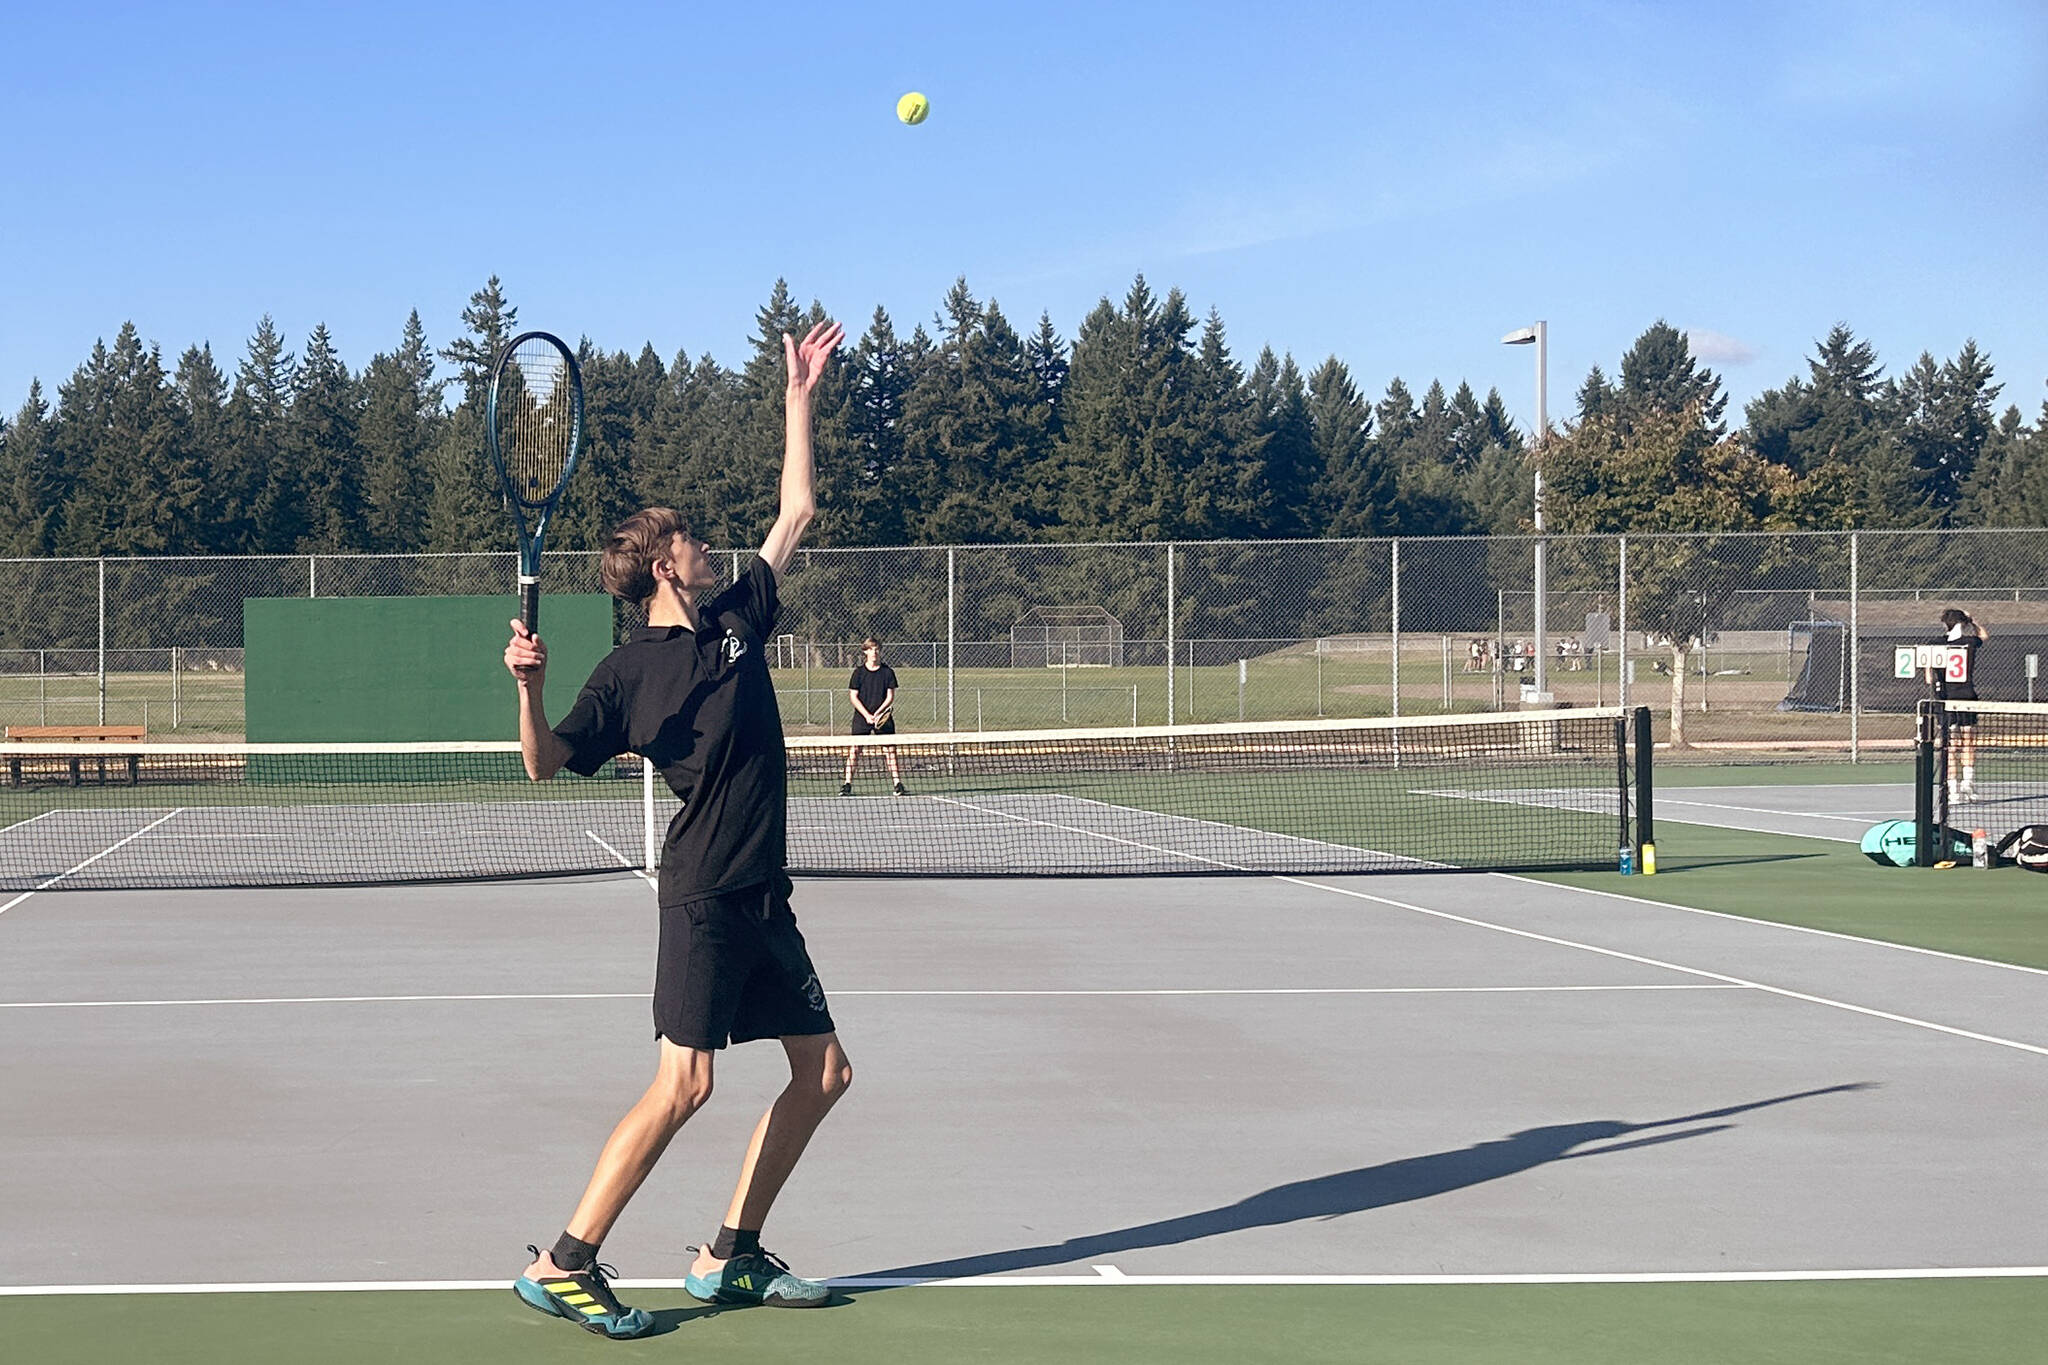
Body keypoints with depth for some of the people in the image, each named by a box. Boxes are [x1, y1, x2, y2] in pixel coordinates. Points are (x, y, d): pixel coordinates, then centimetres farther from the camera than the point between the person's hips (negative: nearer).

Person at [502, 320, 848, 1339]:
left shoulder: (738, 618, 12)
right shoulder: (626, 671, -4)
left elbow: (795, 512, 19)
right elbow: (547, 765, -5)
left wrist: (798, 397, 19)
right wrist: (527, 685, -22)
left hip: (764, 892, 7)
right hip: (703, 892, -7)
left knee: (824, 1070, 6)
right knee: (682, 1084, -15)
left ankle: (730, 1257, 13)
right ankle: (563, 1264, -9)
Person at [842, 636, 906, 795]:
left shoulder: (887, 672, 2)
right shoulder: (859, 672, 0)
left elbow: (890, 696, 1)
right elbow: (853, 696, -1)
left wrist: (878, 713, -13)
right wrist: (867, 715, -11)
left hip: (883, 718, 1)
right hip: (862, 717, -1)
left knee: (890, 749, -1)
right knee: (854, 749, -6)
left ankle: (897, 784, 3)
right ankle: (847, 784, -2)